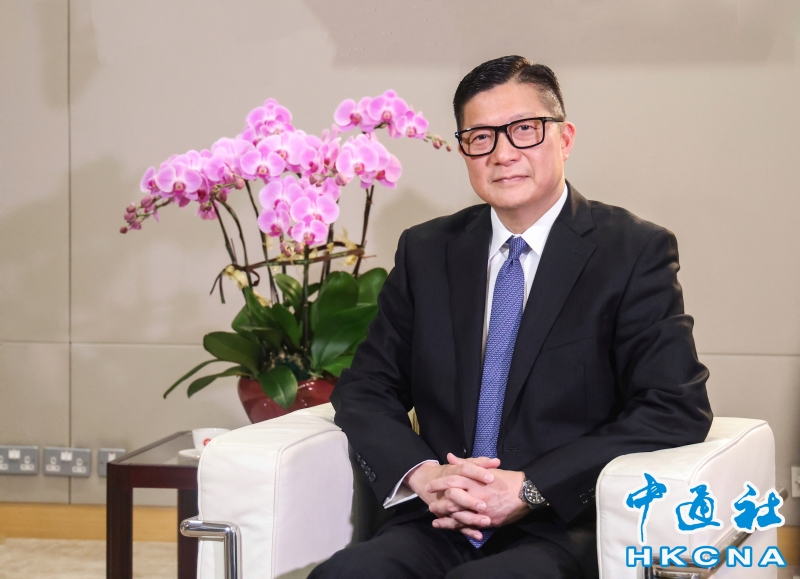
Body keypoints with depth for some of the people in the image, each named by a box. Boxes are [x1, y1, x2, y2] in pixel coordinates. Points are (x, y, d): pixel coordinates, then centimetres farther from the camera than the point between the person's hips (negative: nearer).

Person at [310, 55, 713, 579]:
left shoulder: (635, 251, 2)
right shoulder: (426, 252, 15)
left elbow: (677, 408, -7)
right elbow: (365, 389, 15)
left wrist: (530, 489, -15)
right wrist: (420, 474, -8)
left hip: (565, 531, -4)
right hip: (441, 526, 5)